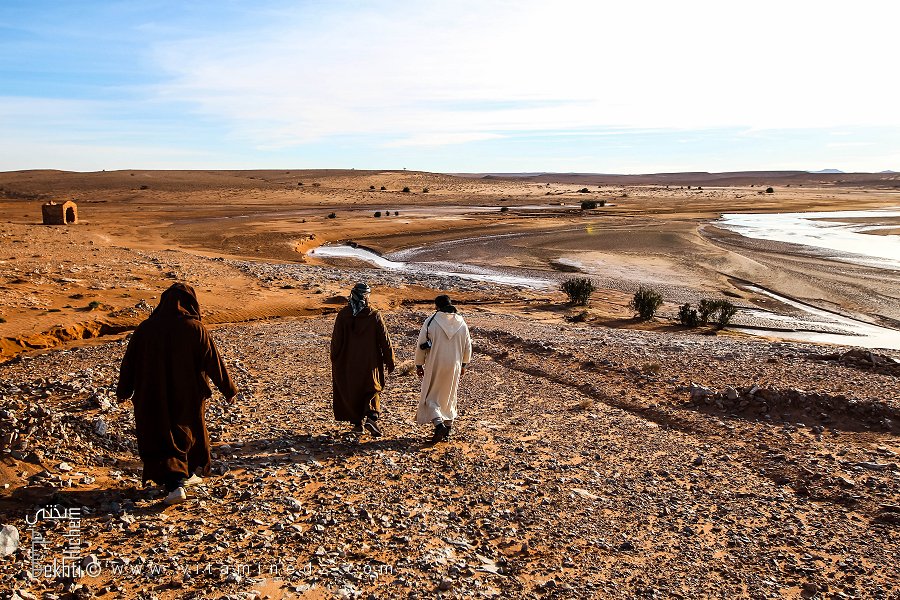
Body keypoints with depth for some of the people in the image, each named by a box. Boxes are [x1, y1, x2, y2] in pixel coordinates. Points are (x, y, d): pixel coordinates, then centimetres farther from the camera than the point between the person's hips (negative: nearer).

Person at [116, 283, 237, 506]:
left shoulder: (145, 328, -4)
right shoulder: (195, 329, -10)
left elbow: (129, 362, 3)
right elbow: (214, 362, -7)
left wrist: (123, 391, 17)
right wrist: (228, 389, 3)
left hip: (154, 396, 0)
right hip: (188, 396, 0)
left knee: (162, 438, 7)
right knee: (190, 430, 21)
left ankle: (175, 484, -7)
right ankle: (189, 474, 38)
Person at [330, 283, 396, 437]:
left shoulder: (343, 315, -6)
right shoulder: (374, 315, -9)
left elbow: (336, 340, -2)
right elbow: (384, 339, -6)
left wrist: (334, 360, 10)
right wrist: (389, 361, 3)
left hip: (348, 362, 1)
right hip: (370, 361, -1)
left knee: (351, 391, 16)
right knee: (372, 389, 12)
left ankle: (358, 423, 22)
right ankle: (372, 417, -11)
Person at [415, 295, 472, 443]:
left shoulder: (431, 321, -11)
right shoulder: (461, 323, 1)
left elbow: (420, 345, -6)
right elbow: (468, 346, 9)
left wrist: (419, 365, 5)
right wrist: (464, 364, 22)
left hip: (434, 366, -4)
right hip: (454, 366, 4)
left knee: (430, 397, 6)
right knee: (449, 396, 20)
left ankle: (439, 424, -14)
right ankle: (448, 426, 28)